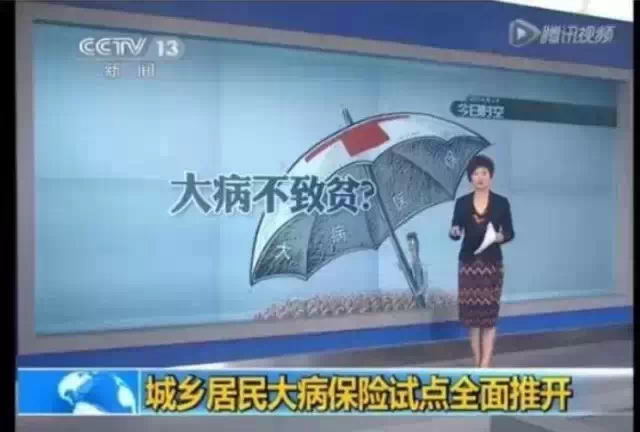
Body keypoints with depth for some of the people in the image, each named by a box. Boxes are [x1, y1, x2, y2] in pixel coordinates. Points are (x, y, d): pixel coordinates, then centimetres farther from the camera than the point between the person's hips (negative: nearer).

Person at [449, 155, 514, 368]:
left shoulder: (501, 202, -1)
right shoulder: (462, 202, 3)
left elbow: (510, 233, 2)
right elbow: (455, 233, 4)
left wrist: (501, 237, -19)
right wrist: (454, 232, -18)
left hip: (492, 263, -2)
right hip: (468, 262, 2)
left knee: (489, 315, -3)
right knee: (472, 314, 4)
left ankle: (485, 367, -2)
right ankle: (478, 364, 16)